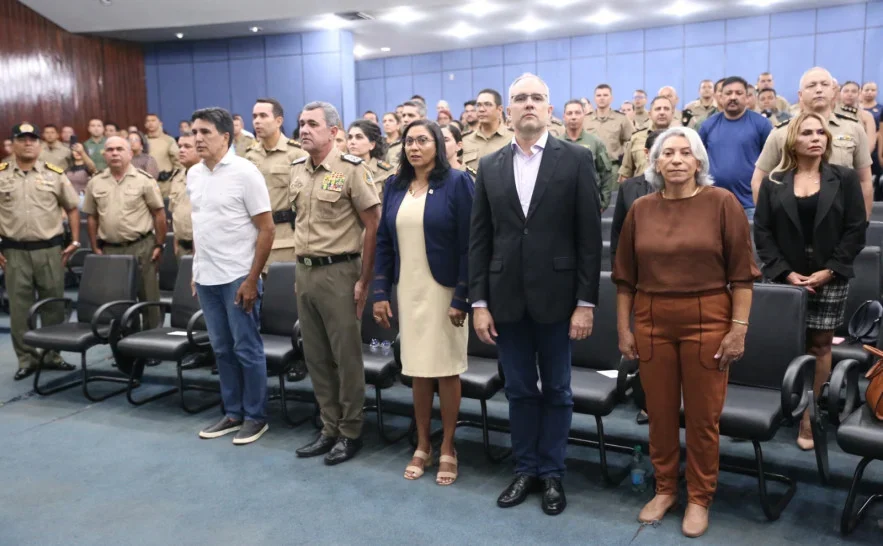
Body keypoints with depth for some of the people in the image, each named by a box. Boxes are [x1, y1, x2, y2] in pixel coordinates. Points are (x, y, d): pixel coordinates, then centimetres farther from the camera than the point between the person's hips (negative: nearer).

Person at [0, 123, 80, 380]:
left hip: (49, 249, 0)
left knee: (53, 304, 7)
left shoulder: (54, 174, 4)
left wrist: (75, 241, 3)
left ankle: (52, 355, 20)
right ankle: (26, 358, 15)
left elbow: (72, 208, 10)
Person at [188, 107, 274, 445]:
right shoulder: (193, 174, 9)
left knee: (247, 348, 2)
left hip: (238, 277, -7)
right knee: (221, 349, 14)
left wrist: (252, 279, -15)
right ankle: (233, 412, 27)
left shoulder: (245, 173, -11)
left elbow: (267, 229, -12)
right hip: (206, 277, 7)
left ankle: (255, 416, 16)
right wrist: (196, 268, 14)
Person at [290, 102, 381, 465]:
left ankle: (351, 432, 17)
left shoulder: (351, 169, -10)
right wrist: (301, 269, 14)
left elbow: (373, 226, -11)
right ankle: (329, 427, 27)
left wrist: (364, 281, -12)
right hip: (305, 272, 7)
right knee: (316, 356, 13)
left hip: (338, 272, -7)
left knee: (346, 355, 3)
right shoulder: (297, 171, 10)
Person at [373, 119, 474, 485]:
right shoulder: (395, 187, 7)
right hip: (408, 291, 4)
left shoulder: (456, 182, -7)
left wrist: (462, 297, -15)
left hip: (443, 290, -4)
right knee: (418, 369, 10)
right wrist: (380, 292, 2)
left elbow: (468, 244, -11)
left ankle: (447, 448, 19)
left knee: (446, 369, 4)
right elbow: (383, 241, 8)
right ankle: (422, 446, 24)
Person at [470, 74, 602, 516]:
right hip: (506, 297, 2)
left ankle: (552, 473, 26)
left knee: (556, 390, 11)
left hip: (556, 295, -2)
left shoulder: (576, 159, -2)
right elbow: (479, 239, 5)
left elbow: (590, 236, -5)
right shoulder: (490, 166, 6)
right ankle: (526, 469, 29)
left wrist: (586, 301, -9)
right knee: (519, 390, 13)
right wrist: (479, 301, 0)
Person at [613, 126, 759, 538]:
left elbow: (742, 271, -5)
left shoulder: (722, 202, -5)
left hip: (707, 320, -2)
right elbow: (625, 276, 7)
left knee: (703, 416, 7)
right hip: (652, 320, 3)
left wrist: (739, 327, -9)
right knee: (659, 412, 12)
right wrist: (623, 328, 4)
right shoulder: (641, 209, 3)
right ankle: (665, 489, 31)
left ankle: (699, 498, 25)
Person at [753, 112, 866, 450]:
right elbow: (762, 232, -2)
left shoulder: (845, 179, 4)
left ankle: (808, 414, 11)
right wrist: (786, 272, -11)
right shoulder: (773, 182, 3)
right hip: (784, 279, 0)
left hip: (830, 279, 0)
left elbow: (856, 231, -1)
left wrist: (828, 272, -10)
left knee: (820, 346, 2)